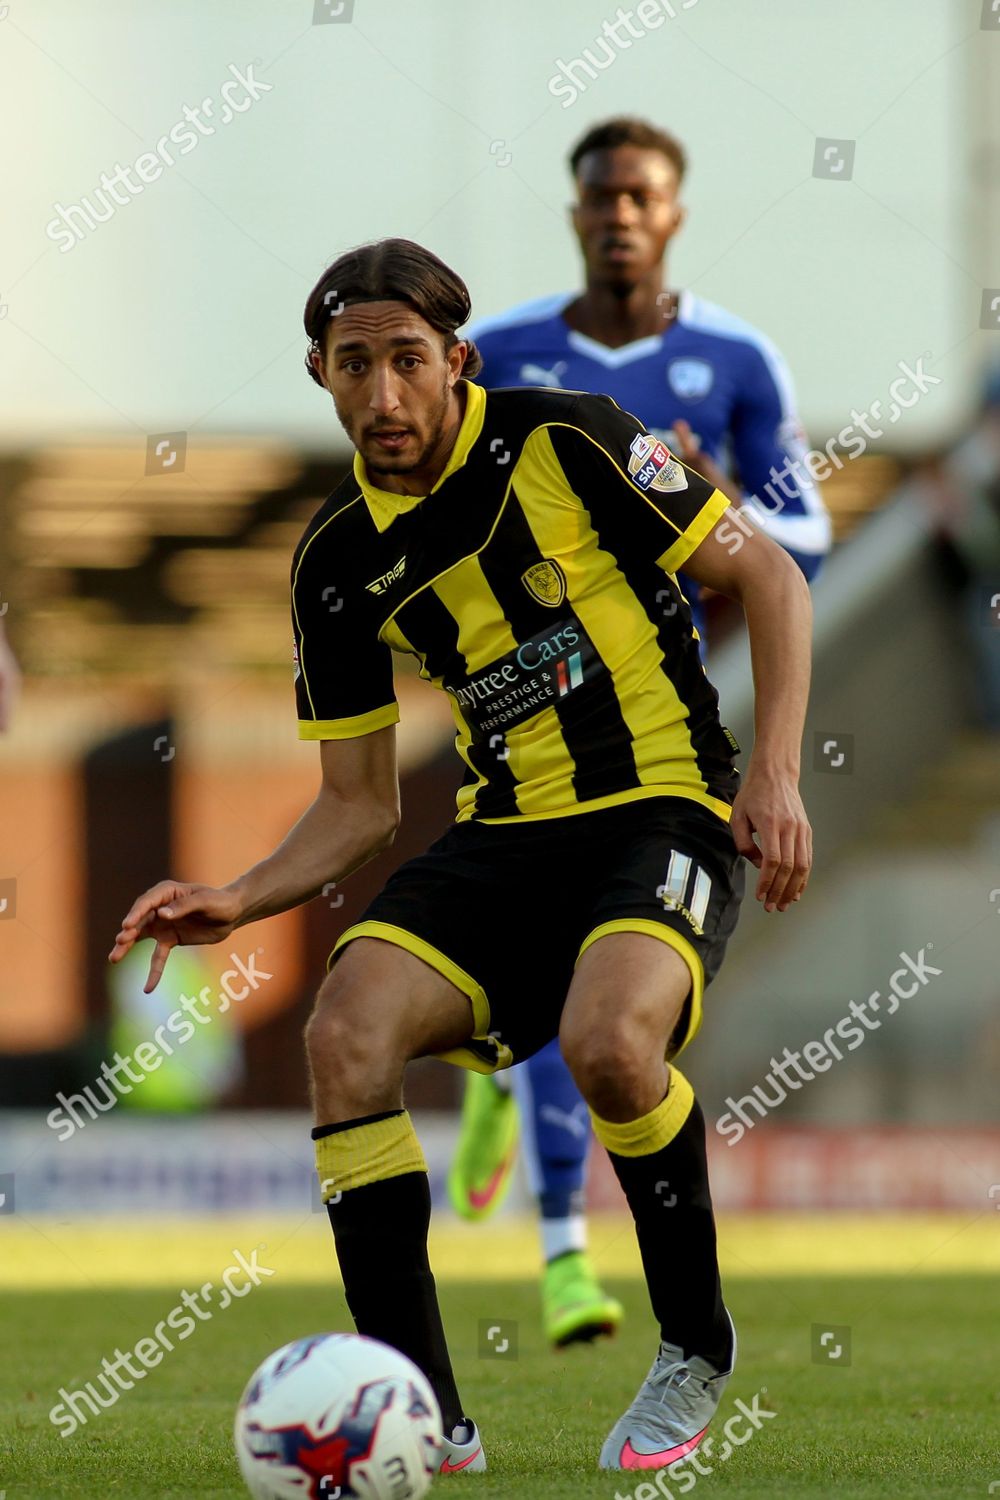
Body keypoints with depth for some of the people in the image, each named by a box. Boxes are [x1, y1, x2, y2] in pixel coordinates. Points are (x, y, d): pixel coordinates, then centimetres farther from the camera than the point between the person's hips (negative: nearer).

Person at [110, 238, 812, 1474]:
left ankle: (696, 1347, -7)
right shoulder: (338, 561, 6)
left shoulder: (562, 443, -8)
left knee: (608, 1043, -35)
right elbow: (358, 805, 13)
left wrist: (773, 771, -13)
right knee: (344, 1033, -23)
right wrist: (240, 900, -5)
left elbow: (766, 576, -2)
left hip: (661, 806, -5)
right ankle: (421, 1418, -16)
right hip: (505, 832, 5)